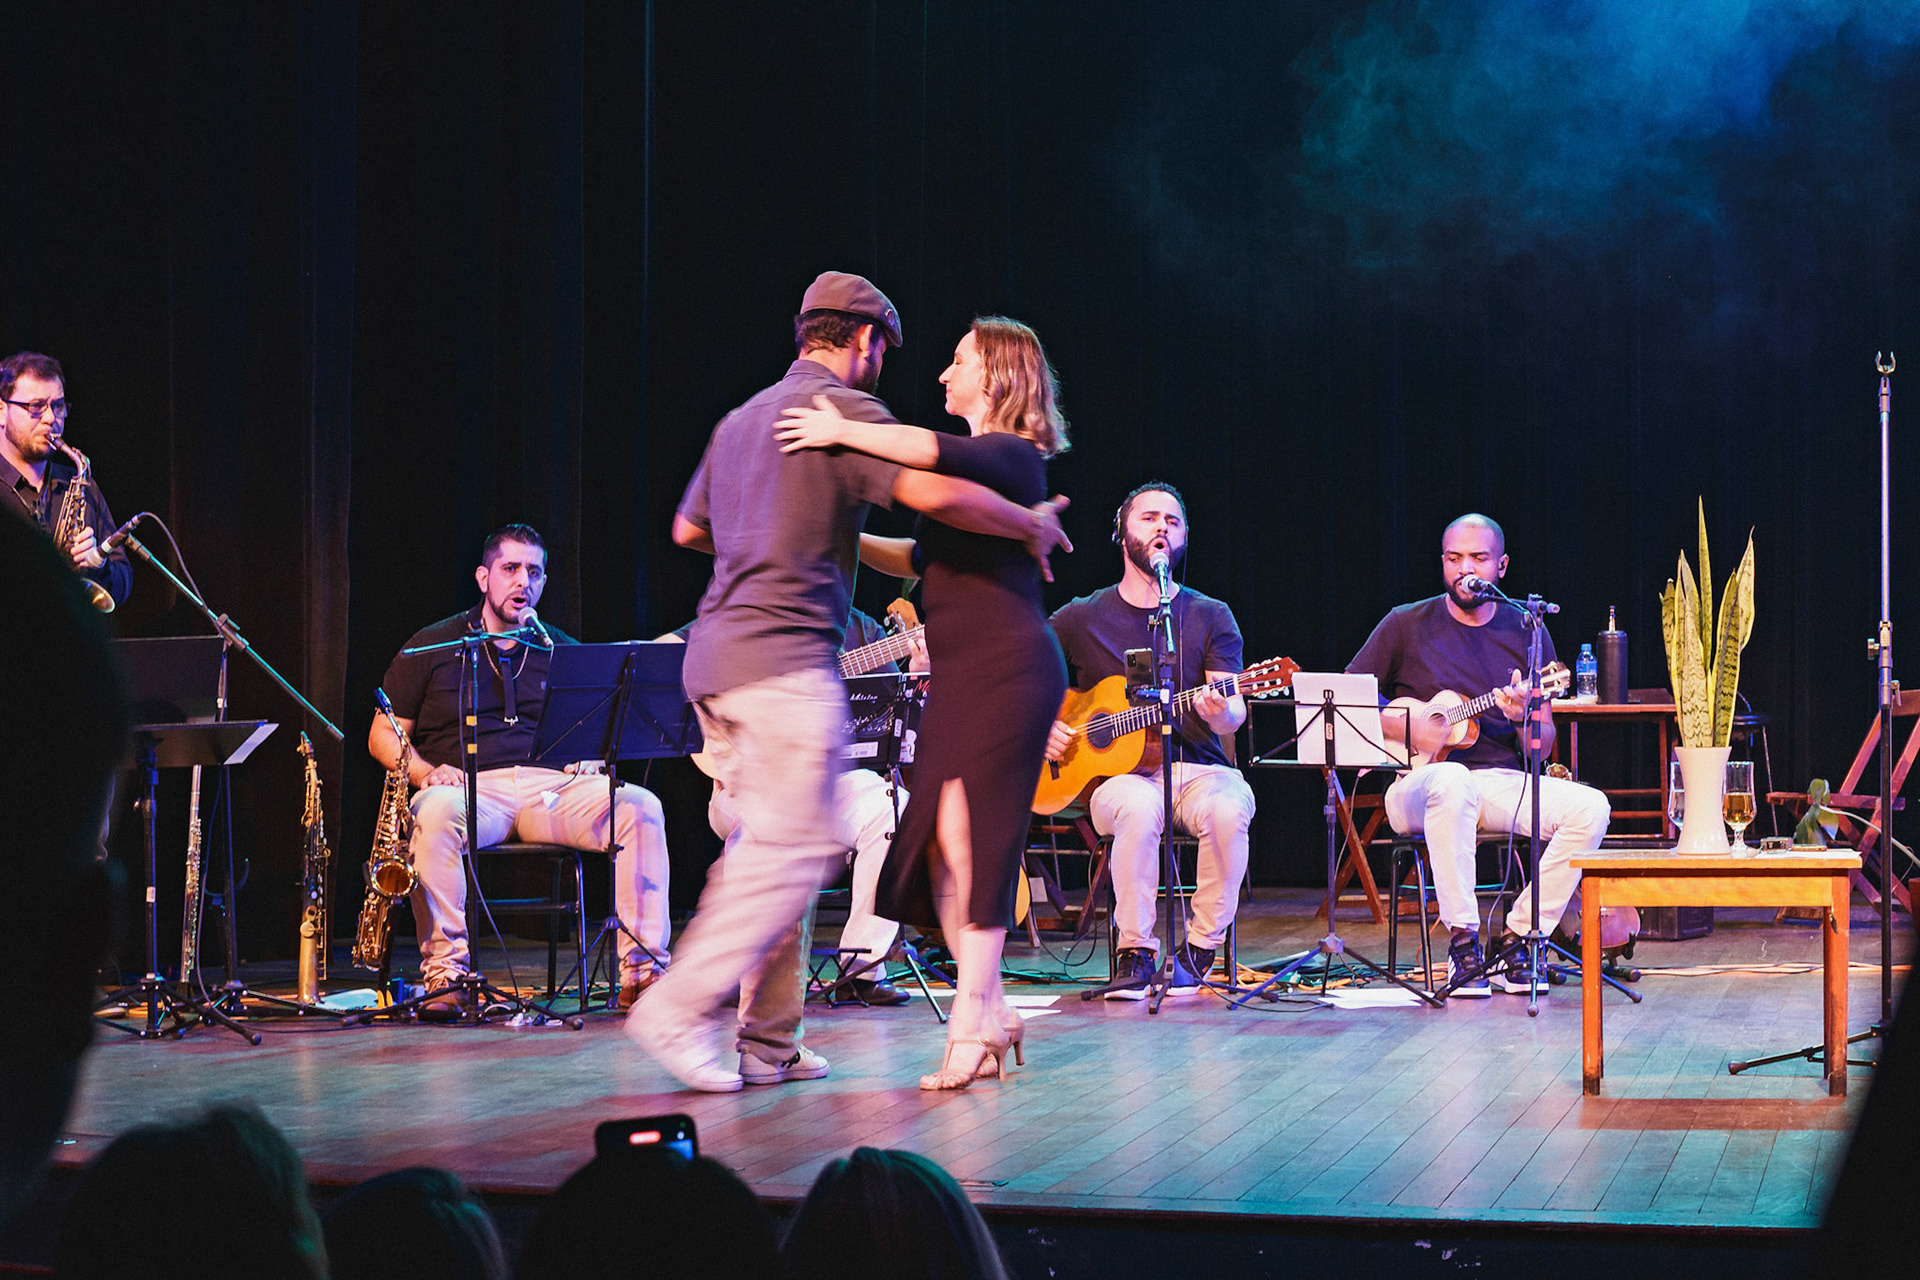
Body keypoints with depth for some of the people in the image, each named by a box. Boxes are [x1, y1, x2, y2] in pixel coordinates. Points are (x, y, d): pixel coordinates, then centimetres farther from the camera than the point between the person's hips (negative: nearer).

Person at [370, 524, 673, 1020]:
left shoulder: (564, 652, 20)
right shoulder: (431, 646, 11)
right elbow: (383, 734, 10)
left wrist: (588, 758, -4)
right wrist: (426, 772, -10)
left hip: (552, 788, 3)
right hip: (469, 787, -3)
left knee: (640, 807, -24)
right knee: (437, 812, -39)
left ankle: (641, 970, -25)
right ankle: (445, 971, -35)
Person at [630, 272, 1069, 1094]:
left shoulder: (742, 419, 21)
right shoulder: (845, 408, -6)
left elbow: (688, 528, 31)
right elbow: (932, 492, -21)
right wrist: (1033, 526, -7)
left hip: (717, 652, 9)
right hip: (785, 657, -9)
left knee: (770, 844, 11)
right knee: (795, 848, -8)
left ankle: (768, 1040, 10)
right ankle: (682, 1009, -12)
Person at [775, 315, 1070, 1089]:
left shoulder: (1011, 457, -7)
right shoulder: (978, 462, 22)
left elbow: (934, 451, -30)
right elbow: (920, 558, 31)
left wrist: (843, 432, -23)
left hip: (1007, 665, -9)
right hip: (961, 671, 9)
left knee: (969, 835, -10)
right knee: (940, 843, 4)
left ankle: (974, 1020, -6)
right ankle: (989, 1009, 10)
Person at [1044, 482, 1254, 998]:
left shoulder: (1211, 617, 9)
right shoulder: (1081, 618, 9)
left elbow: (1231, 717, -3)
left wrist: (1221, 712, -27)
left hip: (1199, 768, 1)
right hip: (1117, 772, -1)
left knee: (1228, 808, -34)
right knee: (1137, 807, -37)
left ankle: (1201, 949, -17)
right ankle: (1134, 952, -23)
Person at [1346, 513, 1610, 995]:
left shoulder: (1528, 634, 9)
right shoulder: (1407, 625, 4)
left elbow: (1543, 746, 8)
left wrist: (1523, 717, -15)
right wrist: (1403, 728, -11)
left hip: (1503, 782, 3)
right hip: (1419, 785, -3)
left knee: (1590, 808, -24)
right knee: (1453, 781, -40)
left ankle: (1518, 938, -14)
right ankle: (1463, 942, -31)